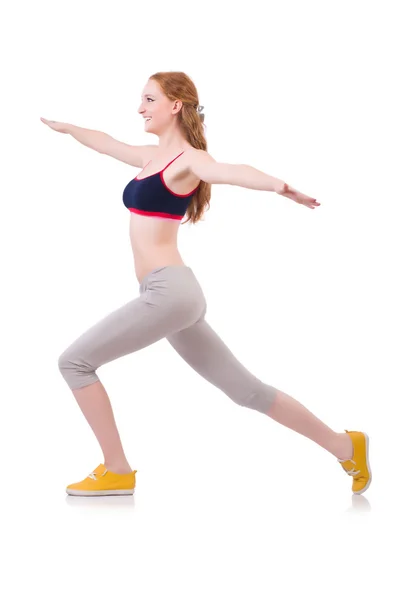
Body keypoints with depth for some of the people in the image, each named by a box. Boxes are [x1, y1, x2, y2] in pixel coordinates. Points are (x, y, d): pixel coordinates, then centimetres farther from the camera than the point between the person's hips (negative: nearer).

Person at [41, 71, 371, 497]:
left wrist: (279, 186, -48)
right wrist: (64, 127, 52)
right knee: (245, 389, 10)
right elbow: (106, 144, 38)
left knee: (74, 362, -5)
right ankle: (345, 447, 14)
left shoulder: (187, 160, -6)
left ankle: (117, 471, 2)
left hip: (170, 290, -9)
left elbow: (230, 172, -28)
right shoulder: (154, 157, 19)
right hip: (168, 294, 9)